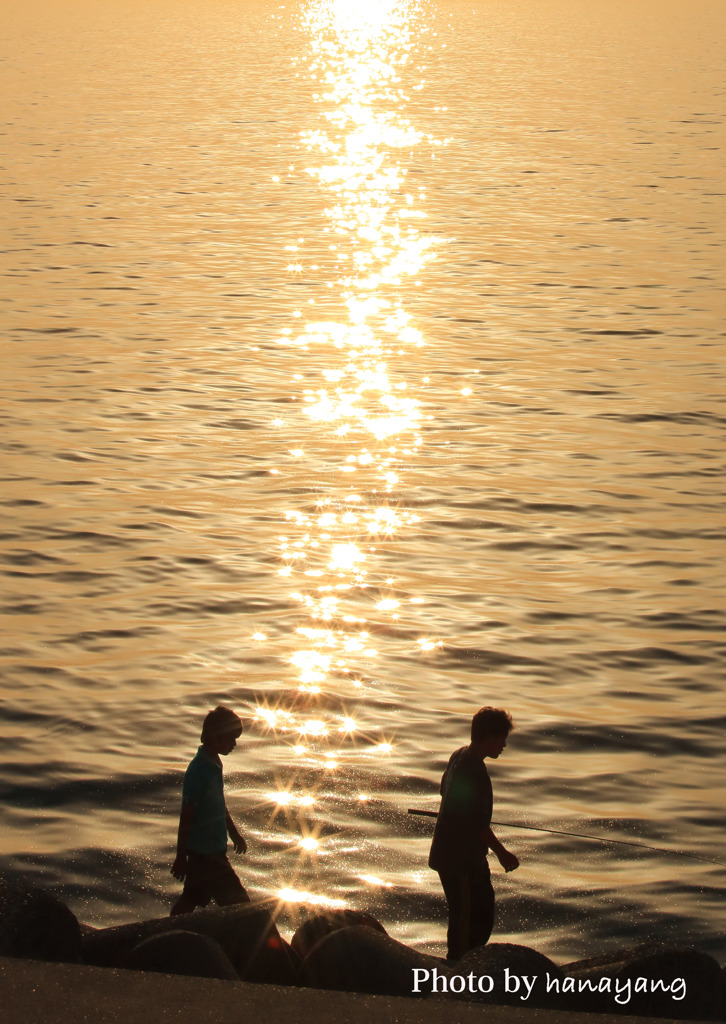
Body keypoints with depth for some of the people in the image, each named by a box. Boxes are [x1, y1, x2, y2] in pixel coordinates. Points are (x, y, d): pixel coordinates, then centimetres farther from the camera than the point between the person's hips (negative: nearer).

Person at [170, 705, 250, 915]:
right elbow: (186, 817, -19)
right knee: (238, 904, -7)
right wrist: (181, 857, -16)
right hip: (205, 852, -9)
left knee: (191, 899, 16)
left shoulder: (214, 764, 8)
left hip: (213, 849, 9)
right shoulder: (199, 771, -22)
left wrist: (234, 833, 31)